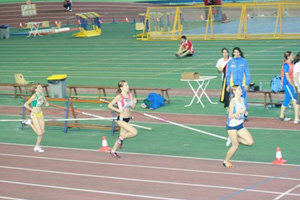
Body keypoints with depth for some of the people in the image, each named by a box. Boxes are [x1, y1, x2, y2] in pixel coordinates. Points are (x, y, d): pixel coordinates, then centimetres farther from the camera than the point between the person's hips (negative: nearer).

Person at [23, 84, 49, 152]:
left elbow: (45, 102, 18)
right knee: (40, 133, -7)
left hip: (40, 114, 7)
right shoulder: (34, 96, -19)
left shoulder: (42, 94, 2)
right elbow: (25, 105, -21)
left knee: (42, 132, 7)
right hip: (34, 115, -7)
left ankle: (37, 147, 23)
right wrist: (32, 110, -21)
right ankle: (30, 122, 15)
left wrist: (47, 103, -5)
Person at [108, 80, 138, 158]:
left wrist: (134, 102, -10)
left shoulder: (130, 95, 4)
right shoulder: (119, 97, -14)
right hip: (121, 119, -7)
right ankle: (121, 138, 6)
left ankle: (113, 151, 32)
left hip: (127, 119, 7)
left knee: (122, 135, 16)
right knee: (134, 132, -18)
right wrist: (118, 110, -21)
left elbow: (133, 107, 10)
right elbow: (110, 105, -12)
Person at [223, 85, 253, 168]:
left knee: (250, 142, -4)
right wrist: (240, 112, -29)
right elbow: (230, 116, -22)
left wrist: (245, 112, -1)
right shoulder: (232, 101, -19)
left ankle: (235, 139, 18)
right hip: (232, 126, -7)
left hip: (240, 125, 7)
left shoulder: (242, 99, 3)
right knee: (235, 146, -3)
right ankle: (226, 161, 18)